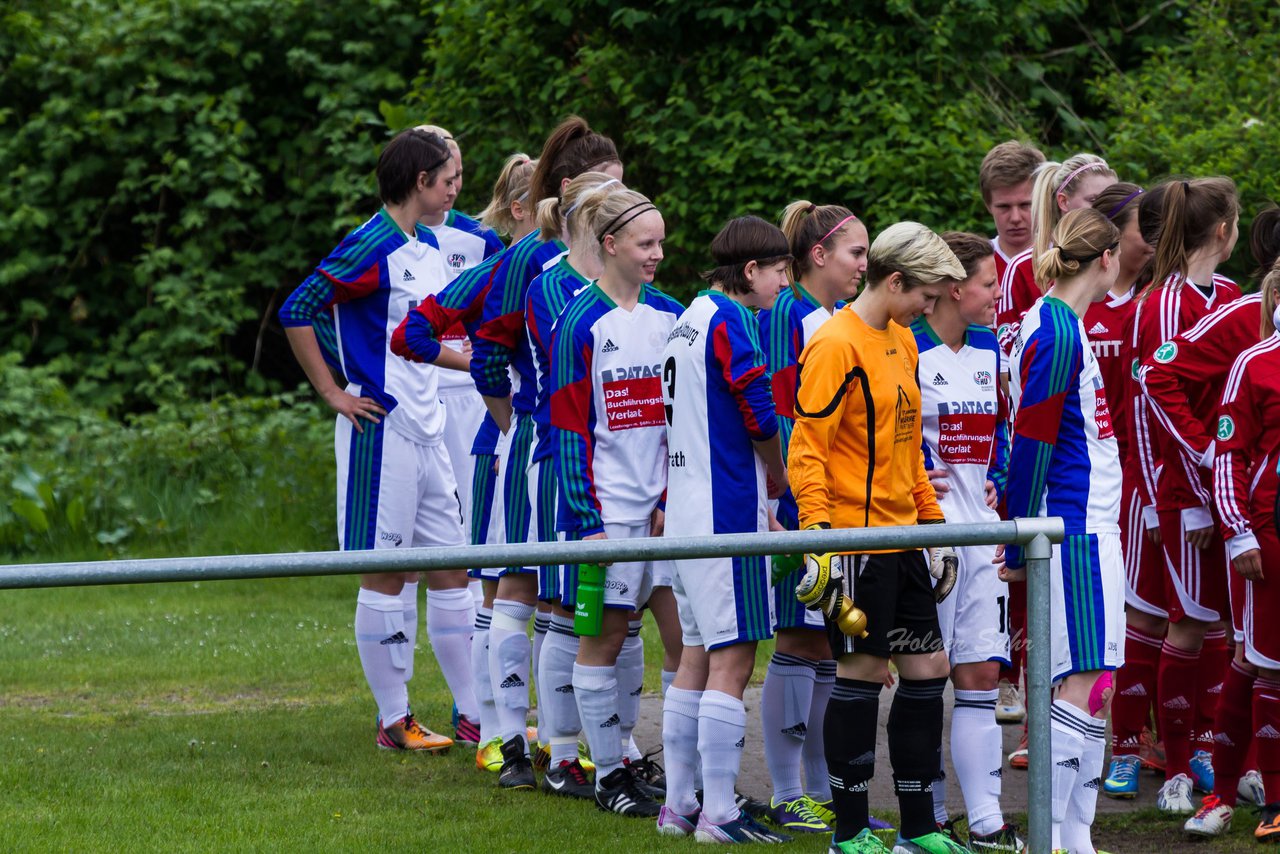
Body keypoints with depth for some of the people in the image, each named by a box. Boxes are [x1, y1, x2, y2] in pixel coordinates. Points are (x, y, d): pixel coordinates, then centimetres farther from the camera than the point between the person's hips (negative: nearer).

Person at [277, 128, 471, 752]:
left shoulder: (428, 247, 14)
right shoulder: (372, 247, -13)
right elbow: (296, 313, -17)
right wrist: (334, 394, -14)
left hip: (426, 430, 9)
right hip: (382, 429, -9)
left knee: (451, 566, 10)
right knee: (386, 570, -2)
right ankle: (393, 719, 4)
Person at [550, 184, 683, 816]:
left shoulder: (671, 316, 8)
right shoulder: (580, 324, -6)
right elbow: (568, 425, -7)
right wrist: (586, 518, -11)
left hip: (665, 502, 5)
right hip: (608, 501, -5)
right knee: (603, 635, 0)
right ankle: (609, 773, 8)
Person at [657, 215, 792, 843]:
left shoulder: (688, 320, 16)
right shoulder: (729, 319, -13)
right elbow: (761, 418, -14)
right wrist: (779, 478, 4)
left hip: (686, 509, 10)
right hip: (727, 507, -10)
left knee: (697, 656, 13)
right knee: (732, 661, -8)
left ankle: (678, 806, 16)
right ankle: (718, 814, -8)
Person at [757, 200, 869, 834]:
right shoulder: (787, 315, -10)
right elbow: (781, 416, -15)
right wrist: (796, 502, -19)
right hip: (804, 500, -8)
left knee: (830, 647, 9)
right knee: (798, 644, -4)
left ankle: (822, 791, 15)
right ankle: (786, 797, 1)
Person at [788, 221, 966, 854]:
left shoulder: (902, 342, 14)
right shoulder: (837, 346, -14)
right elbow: (806, 450, -17)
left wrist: (932, 520, 20)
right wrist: (819, 536, -22)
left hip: (900, 536, 9)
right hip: (855, 537, -9)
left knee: (927, 669, 9)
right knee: (862, 674, -3)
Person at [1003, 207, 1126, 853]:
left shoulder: (1062, 325, 15)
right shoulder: (1058, 333, -15)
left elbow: (1037, 439, 19)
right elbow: (1031, 442, -15)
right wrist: (1020, 544, -12)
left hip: (1092, 526, 10)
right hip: (1075, 530, -10)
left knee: (1096, 685, 9)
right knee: (1083, 684, -11)